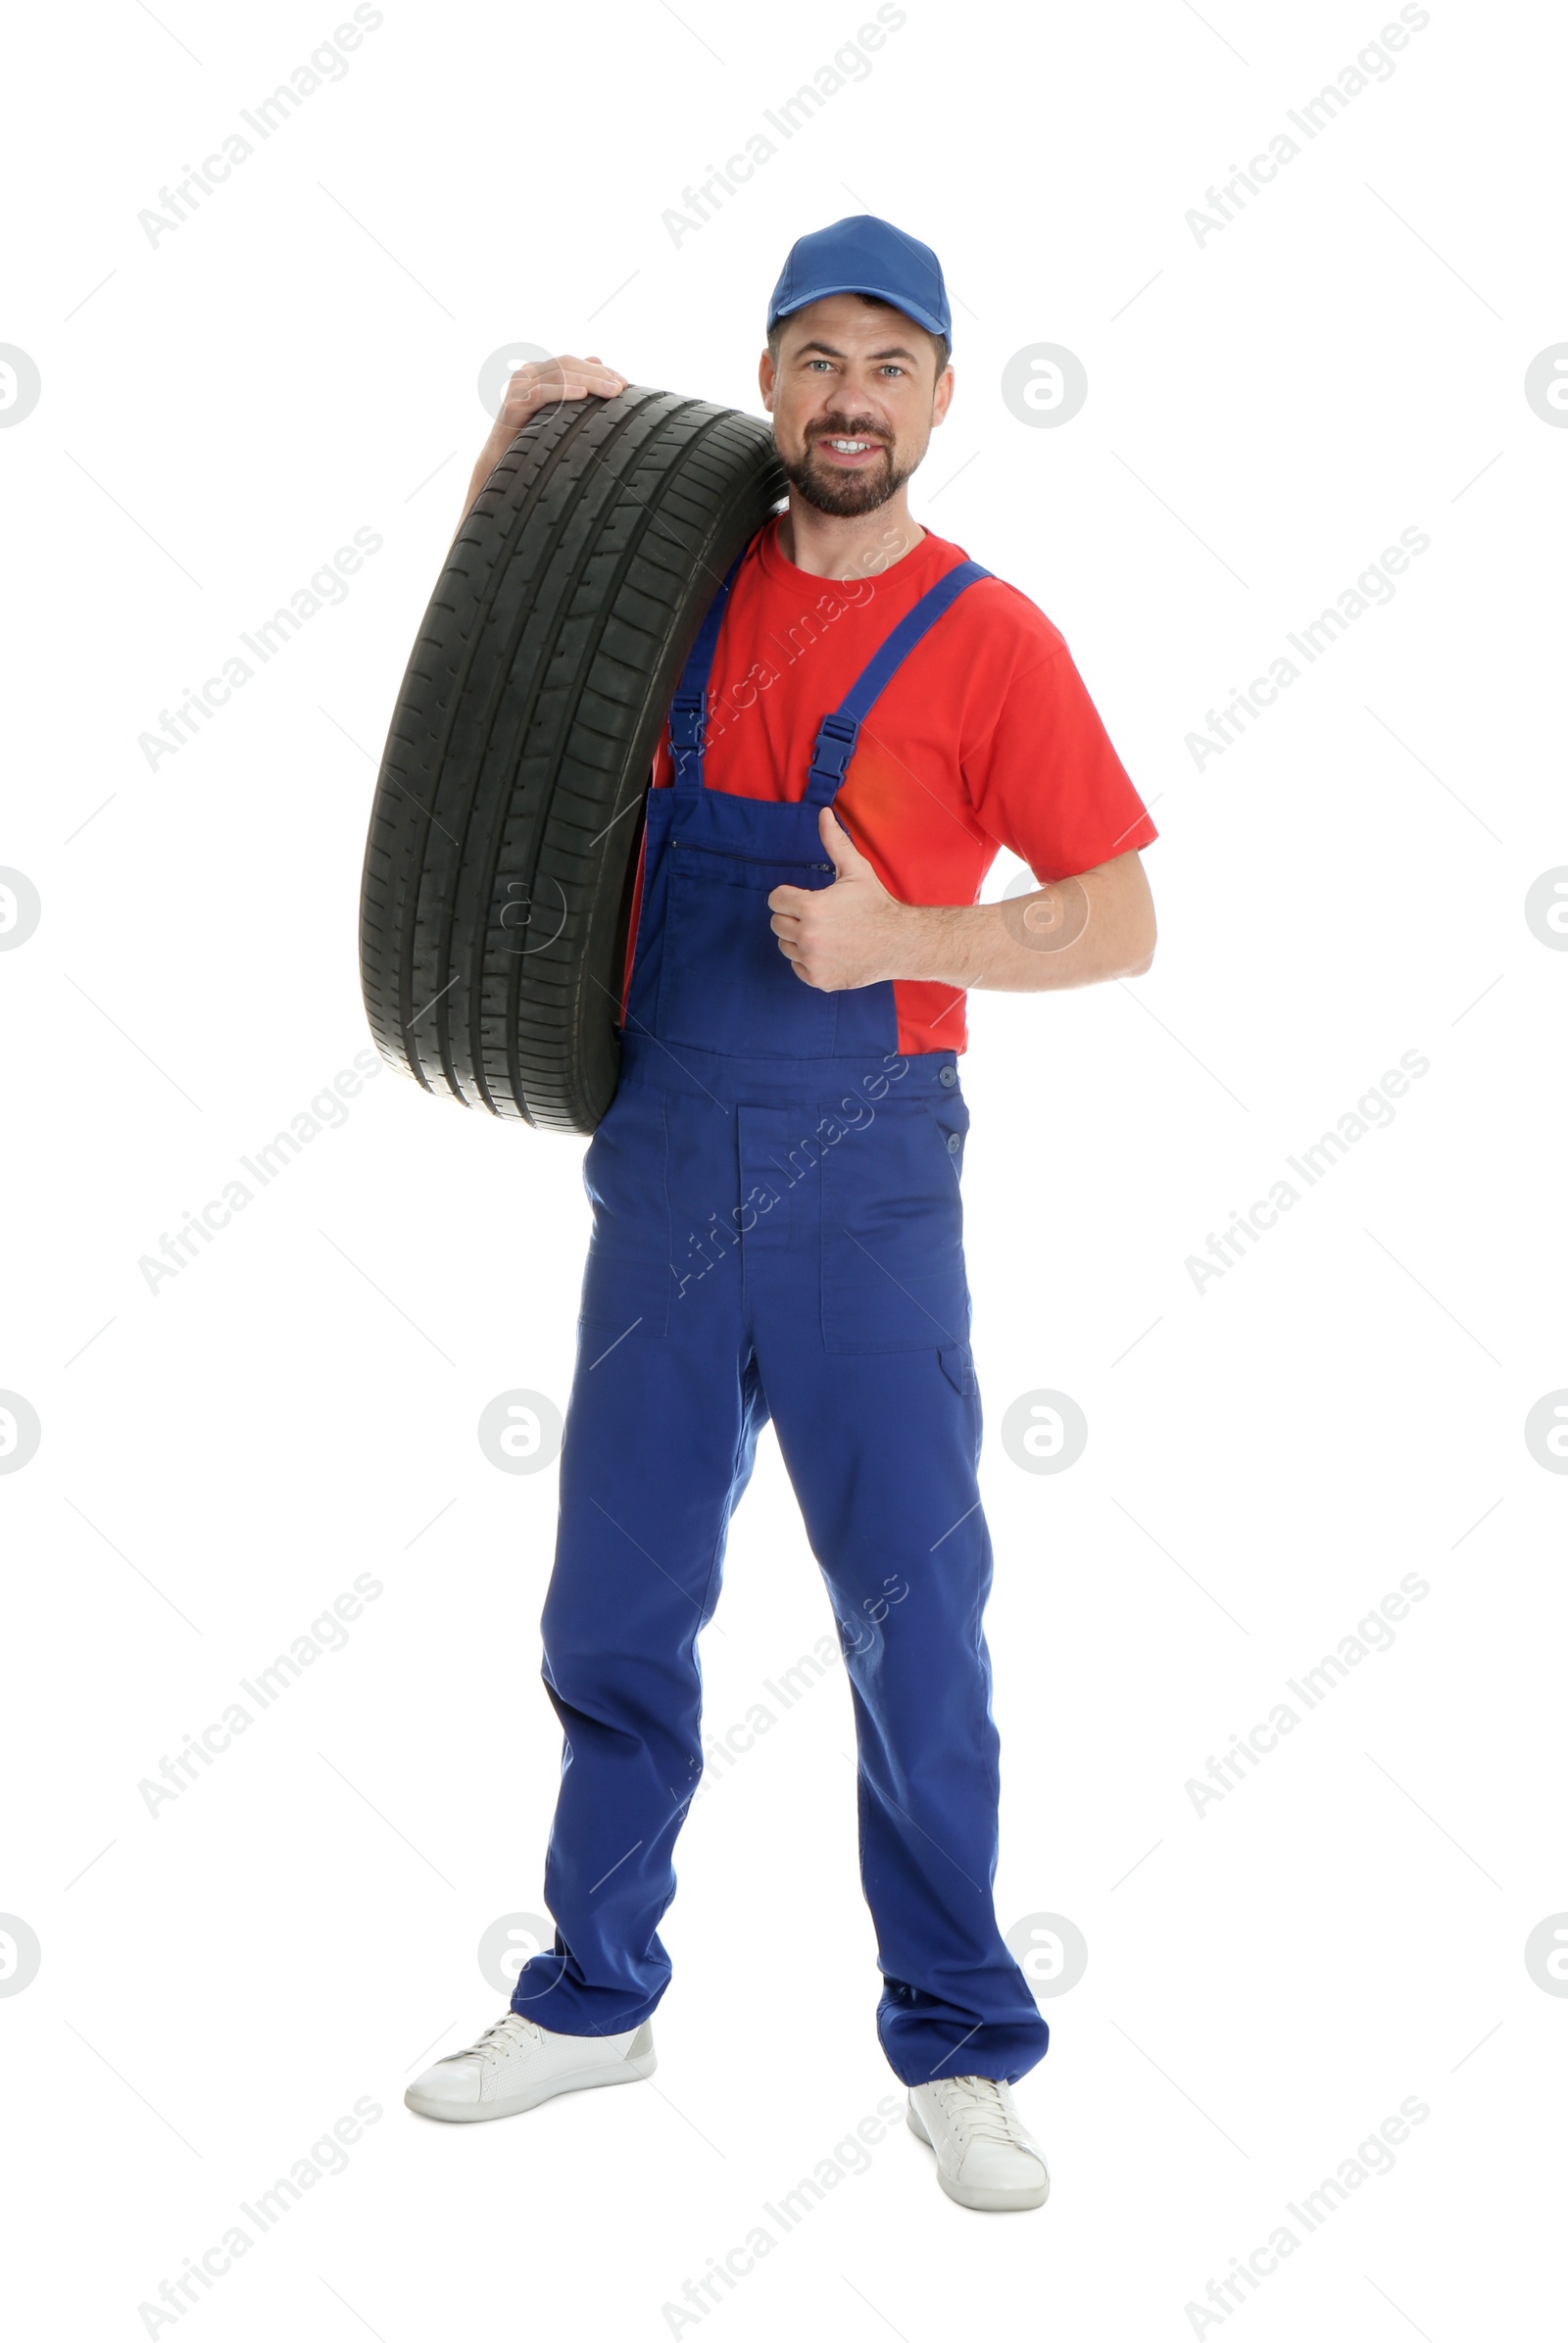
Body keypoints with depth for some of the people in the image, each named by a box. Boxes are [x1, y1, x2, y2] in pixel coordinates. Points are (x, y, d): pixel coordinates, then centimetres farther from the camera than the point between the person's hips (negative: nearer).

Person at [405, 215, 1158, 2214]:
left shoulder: (986, 640, -6)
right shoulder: (689, 582, 6)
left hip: (865, 1189, -4)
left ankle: (958, 2053, 15)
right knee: (615, 1611, 13)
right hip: (662, 1168, 4)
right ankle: (593, 1998, 29)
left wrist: (899, 939, -19)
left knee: (916, 1628, 1)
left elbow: (1118, 924, -6)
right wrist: (526, 428, 6)